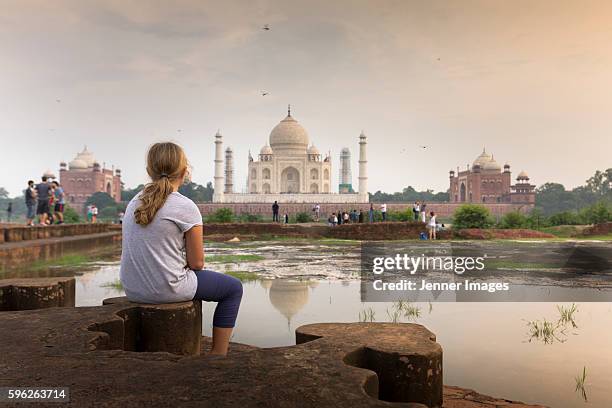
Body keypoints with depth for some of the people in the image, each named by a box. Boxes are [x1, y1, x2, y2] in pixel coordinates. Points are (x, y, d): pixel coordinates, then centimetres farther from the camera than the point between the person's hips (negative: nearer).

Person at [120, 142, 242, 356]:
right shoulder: (185, 207, -14)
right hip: (167, 289, -7)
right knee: (233, 288, 14)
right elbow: (197, 263, -9)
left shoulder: (134, 203, 6)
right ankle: (218, 355, 17)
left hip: (133, 289, 8)